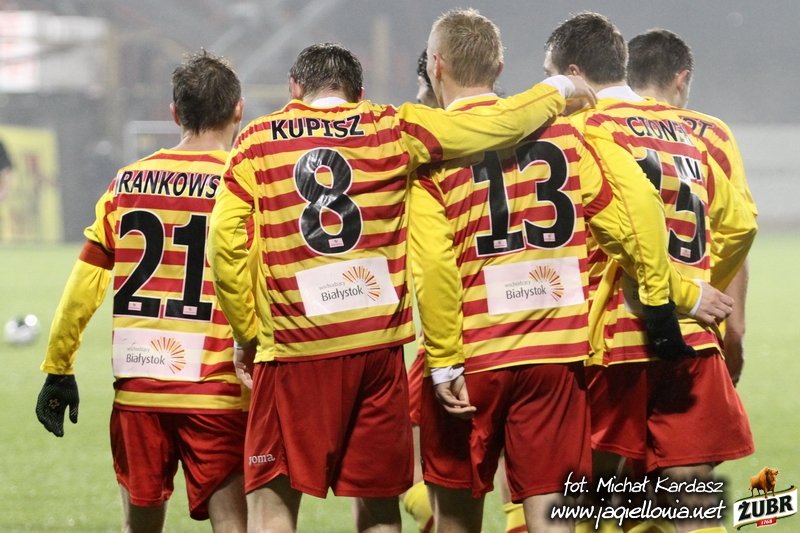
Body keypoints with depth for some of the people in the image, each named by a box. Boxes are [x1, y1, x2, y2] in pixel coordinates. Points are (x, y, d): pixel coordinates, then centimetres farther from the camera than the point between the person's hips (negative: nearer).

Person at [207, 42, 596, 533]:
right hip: (378, 344, 2)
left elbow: (224, 245, -2)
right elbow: (500, 124, 6)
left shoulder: (258, 140, 5)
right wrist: (558, 89, 24)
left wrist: (248, 334, 8)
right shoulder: (394, 130, 6)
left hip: (292, 346, -2)